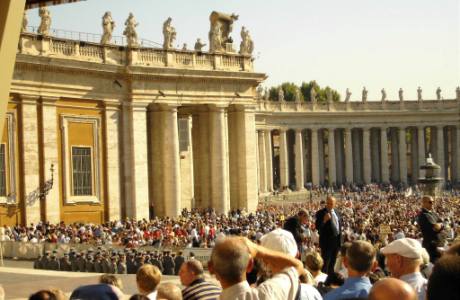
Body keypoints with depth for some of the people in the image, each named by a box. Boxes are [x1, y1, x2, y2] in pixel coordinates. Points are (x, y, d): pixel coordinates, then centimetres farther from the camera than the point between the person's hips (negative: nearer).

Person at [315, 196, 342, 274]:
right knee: (325, 263, -7)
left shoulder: (336, 213, 10)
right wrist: (324, 220, -34)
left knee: (332, 263, 17)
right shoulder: (320, 213, -10)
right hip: (326, 241, -7)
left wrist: (340, 241, 15)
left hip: (336, 241, 7)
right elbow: (317, 227, -17)